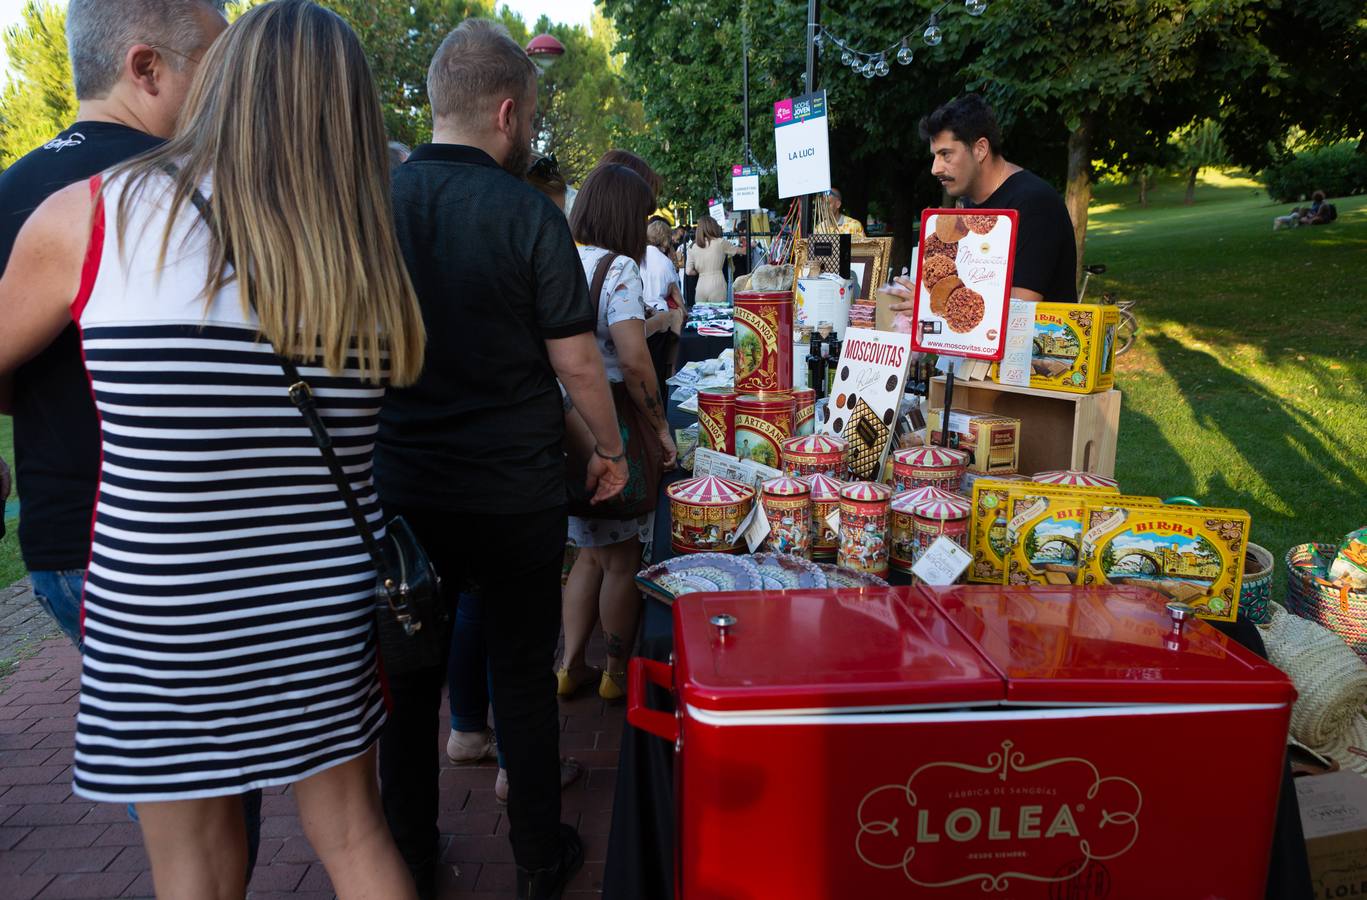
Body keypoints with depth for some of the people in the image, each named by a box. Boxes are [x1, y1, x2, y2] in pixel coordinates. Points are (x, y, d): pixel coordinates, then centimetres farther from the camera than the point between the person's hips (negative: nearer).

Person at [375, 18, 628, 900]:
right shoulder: (526, 213, -13)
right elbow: (576, 361, -11)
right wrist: (612, 448, 4)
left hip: (402, 486, 3)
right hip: (517, 488, -3)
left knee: (410, 672, 16)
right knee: (523, 673, 12)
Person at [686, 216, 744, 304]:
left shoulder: (693, 247, 7)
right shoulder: (720, 242, 1)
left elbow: (689, 271, 6)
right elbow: (741, 251, 15)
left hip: (701, 286, 3)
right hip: (716, 286, -3)